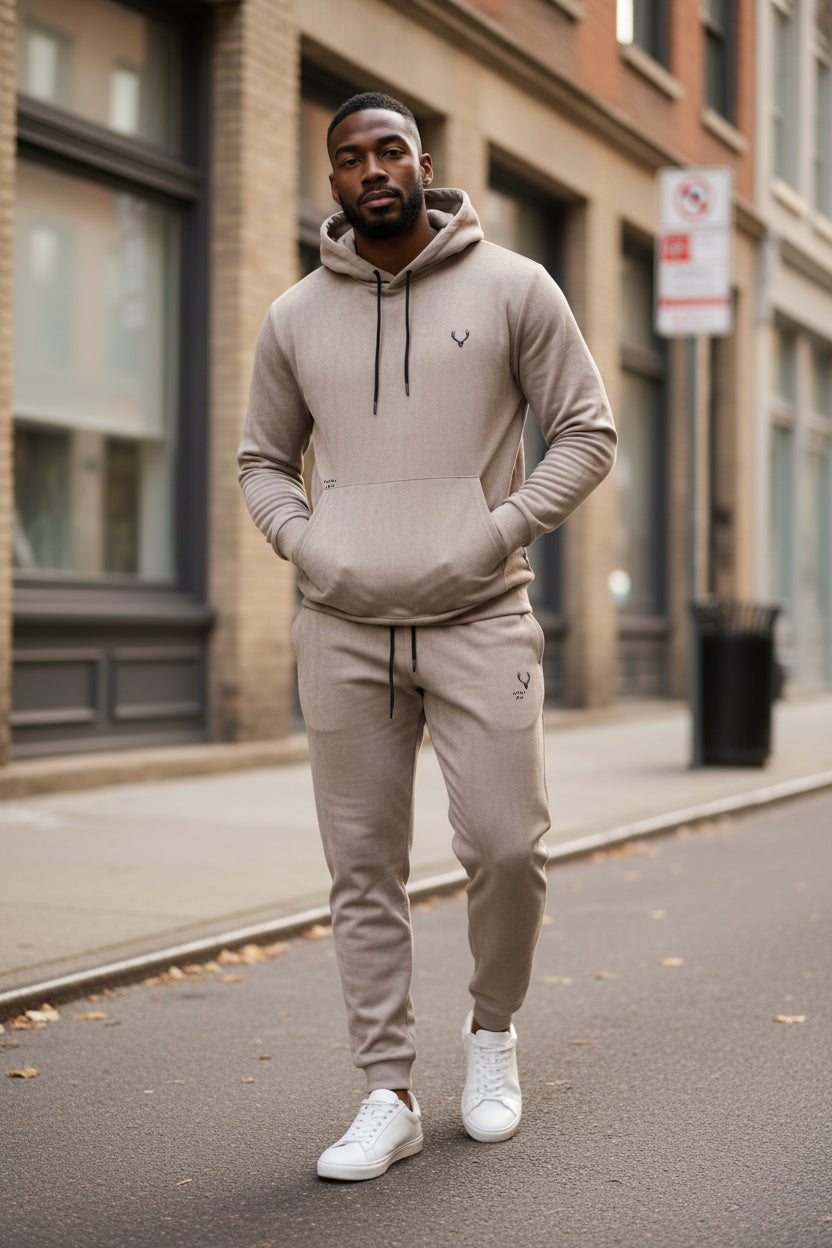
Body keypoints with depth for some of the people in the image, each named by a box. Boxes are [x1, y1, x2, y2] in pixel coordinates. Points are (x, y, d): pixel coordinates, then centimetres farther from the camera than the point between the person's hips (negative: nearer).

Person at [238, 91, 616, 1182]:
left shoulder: (513, 287, 3)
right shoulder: (296, 318, 10)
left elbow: (586, 431, 4)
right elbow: (263, 460, 19)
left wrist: (497, 533, -8)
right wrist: (304, 543, 0)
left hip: (478, 619, -2)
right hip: (344, 628, 2)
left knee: (506, 846, -7)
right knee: (363, 870, 3)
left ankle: (492, 1029, 22)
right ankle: (388, 1097, 13)